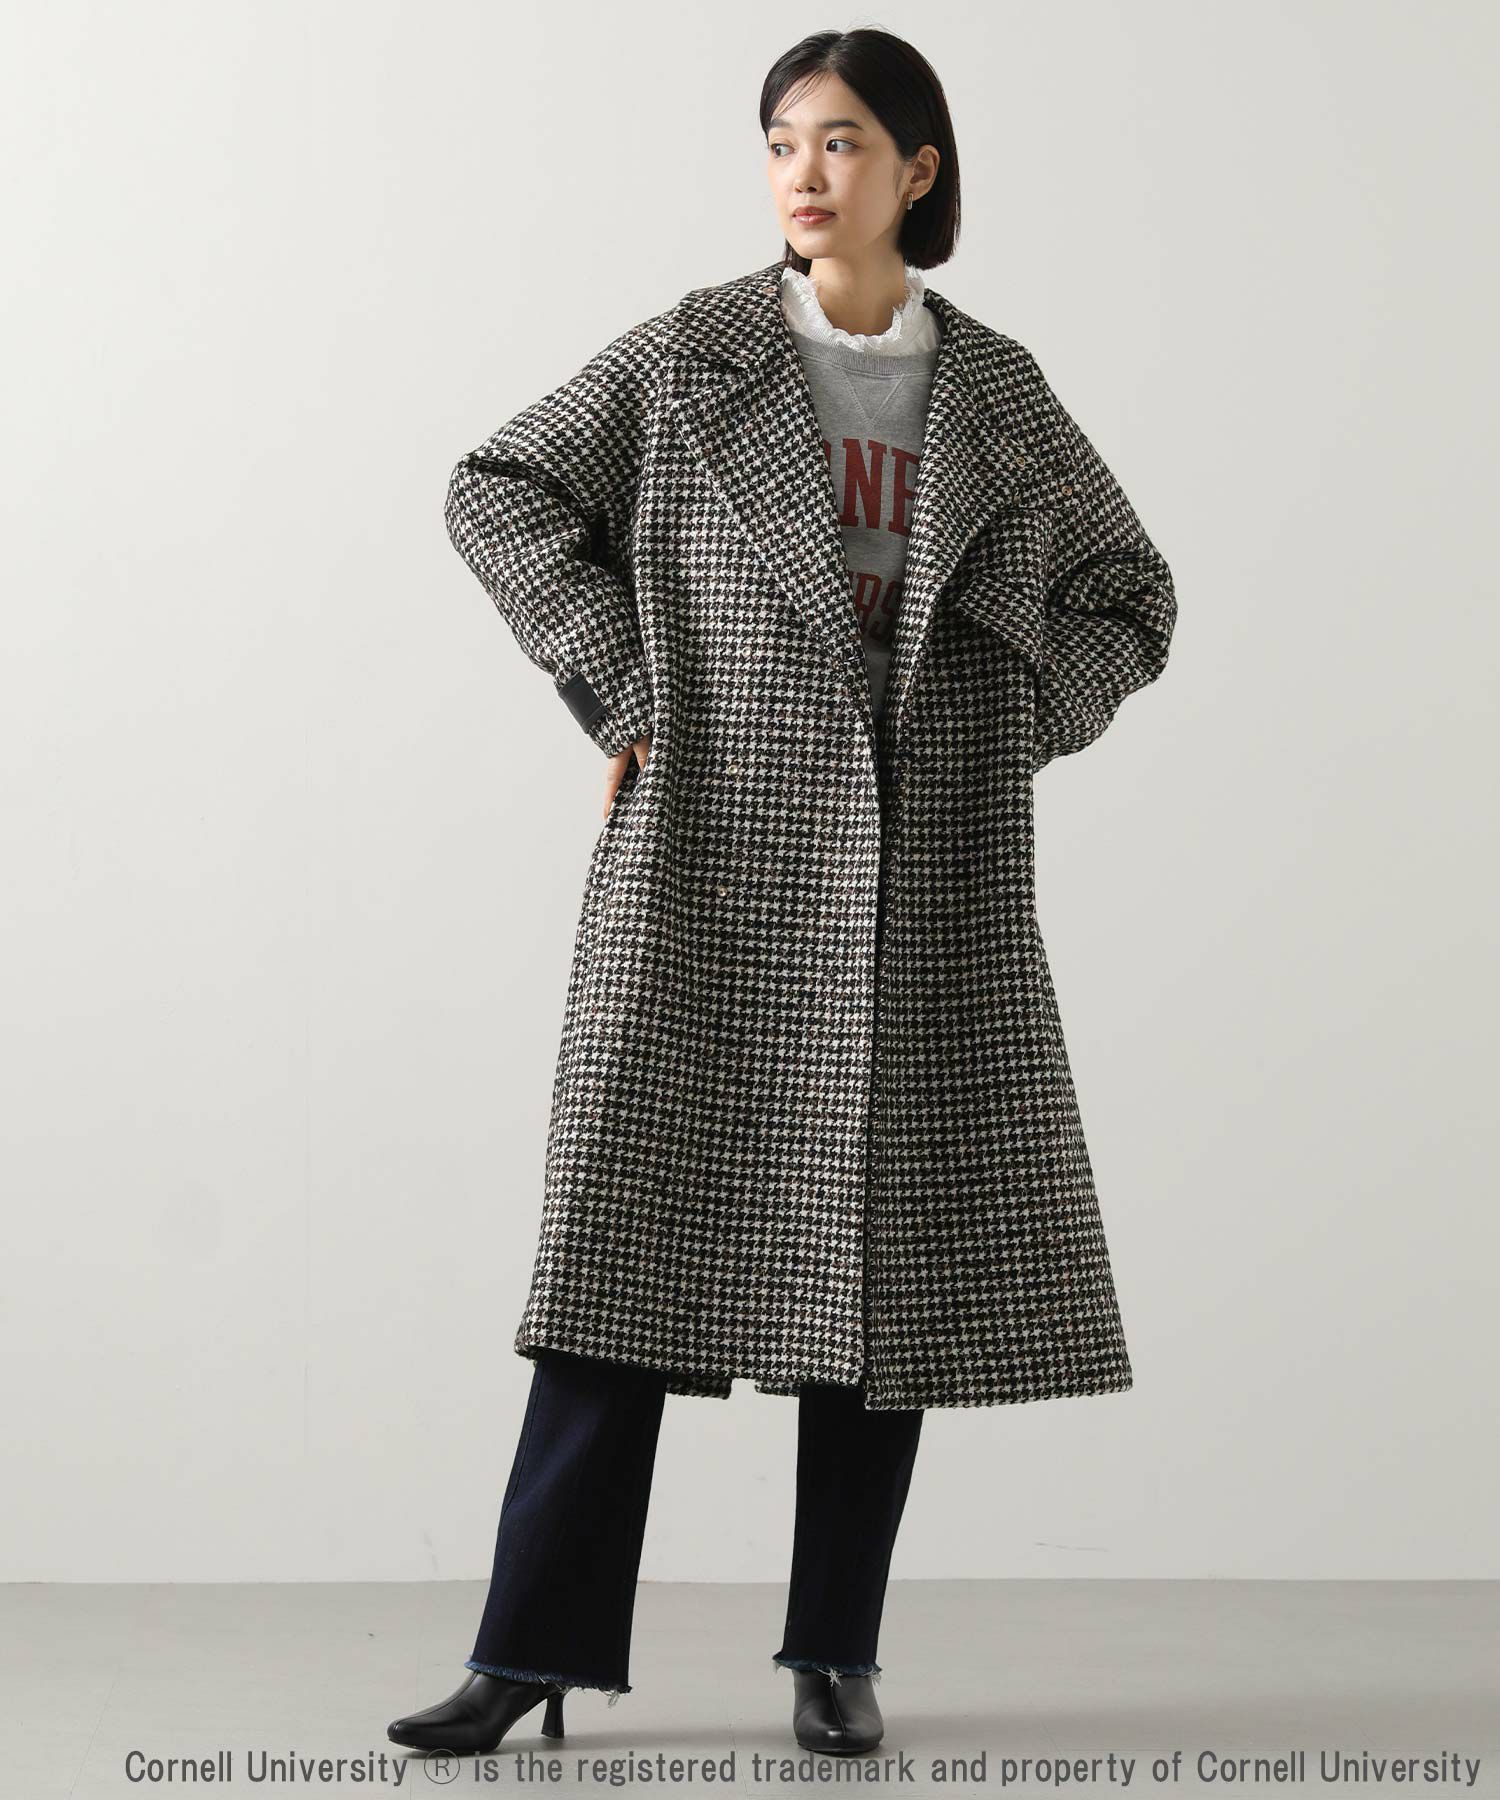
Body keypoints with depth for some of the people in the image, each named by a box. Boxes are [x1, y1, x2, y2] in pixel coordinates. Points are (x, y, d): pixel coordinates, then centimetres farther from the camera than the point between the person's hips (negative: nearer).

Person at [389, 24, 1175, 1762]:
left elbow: (1131, 599, 16)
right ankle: (533, 1650, 4)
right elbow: (497, 490, 5)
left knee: (898, 1258, 2)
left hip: (927, 887, 2)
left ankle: (837, 1653, 14)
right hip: (715, 857, -2)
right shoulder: (691, 355, 4)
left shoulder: (998, 393, 9)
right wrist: (624, 690, -3)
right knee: (640, 1227, -3)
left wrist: (1012, 721, 1)